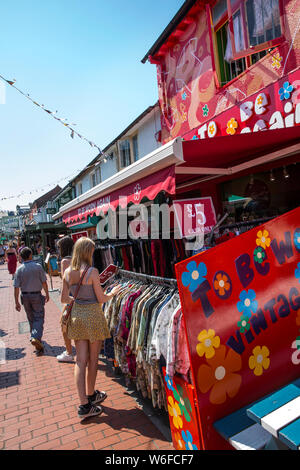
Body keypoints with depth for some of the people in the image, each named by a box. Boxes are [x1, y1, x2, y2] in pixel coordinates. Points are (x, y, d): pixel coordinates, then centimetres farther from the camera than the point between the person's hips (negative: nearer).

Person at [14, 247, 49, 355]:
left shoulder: (19, 269, -4)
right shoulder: (38, 267, -9)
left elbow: (16, 287, -6)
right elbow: (44, 282, -7)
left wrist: (17, 302, -1)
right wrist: (47, 294, 7)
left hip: (25, 296, 3)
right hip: (36, 295, -3)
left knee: (31, 319, 18)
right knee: (39, 318, 1)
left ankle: (34, 337, 31)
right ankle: (36, 337, -21)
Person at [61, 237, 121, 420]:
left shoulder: (68, 272, 1)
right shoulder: (92, 271, -16)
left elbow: (64, 298, 8)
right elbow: (101, 298, -12)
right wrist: (113, 292, 7)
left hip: (76, 316, 6)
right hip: (93, 316, -5)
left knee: (81, 360, 9)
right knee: (93, 359, 13)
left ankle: (84, 404, 15)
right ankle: (90, 395, 31)